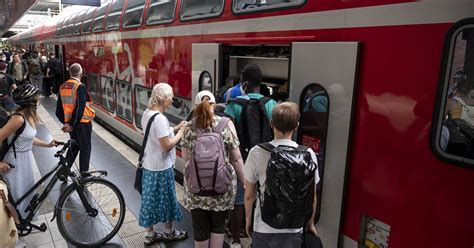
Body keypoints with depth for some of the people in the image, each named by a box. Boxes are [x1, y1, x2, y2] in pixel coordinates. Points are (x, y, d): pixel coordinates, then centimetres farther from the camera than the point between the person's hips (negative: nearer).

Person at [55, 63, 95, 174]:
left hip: (70, 122, 7)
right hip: (83, 122, -7)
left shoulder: (62, 87, 6)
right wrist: (71, 124, -16)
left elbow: (59, 109, 8)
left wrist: (65, 122, 11)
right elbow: (80, 108, -23)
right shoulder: (81, 87, -16)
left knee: (74, 146, 21)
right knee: (85, 148, 6)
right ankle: (84, 174, 13)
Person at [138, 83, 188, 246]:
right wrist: (181, 132, -13)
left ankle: (149, 235, 30)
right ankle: (169, 232, 31)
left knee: (150, 199, 16)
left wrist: (175, 128, 6)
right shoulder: (159, 118, -25)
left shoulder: (147, 114, 4)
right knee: (165, 199, 11)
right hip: (161, 167, -8)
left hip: (149, 164, 9)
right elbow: (166, 145, -24)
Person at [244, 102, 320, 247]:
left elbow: (249, 195, -5)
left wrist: (248, 220, 12)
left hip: (264, 229, -1)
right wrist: (310, 224, 14)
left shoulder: (257, 153, -13)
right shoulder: (308, 154, -11)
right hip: (294, 230, 1)